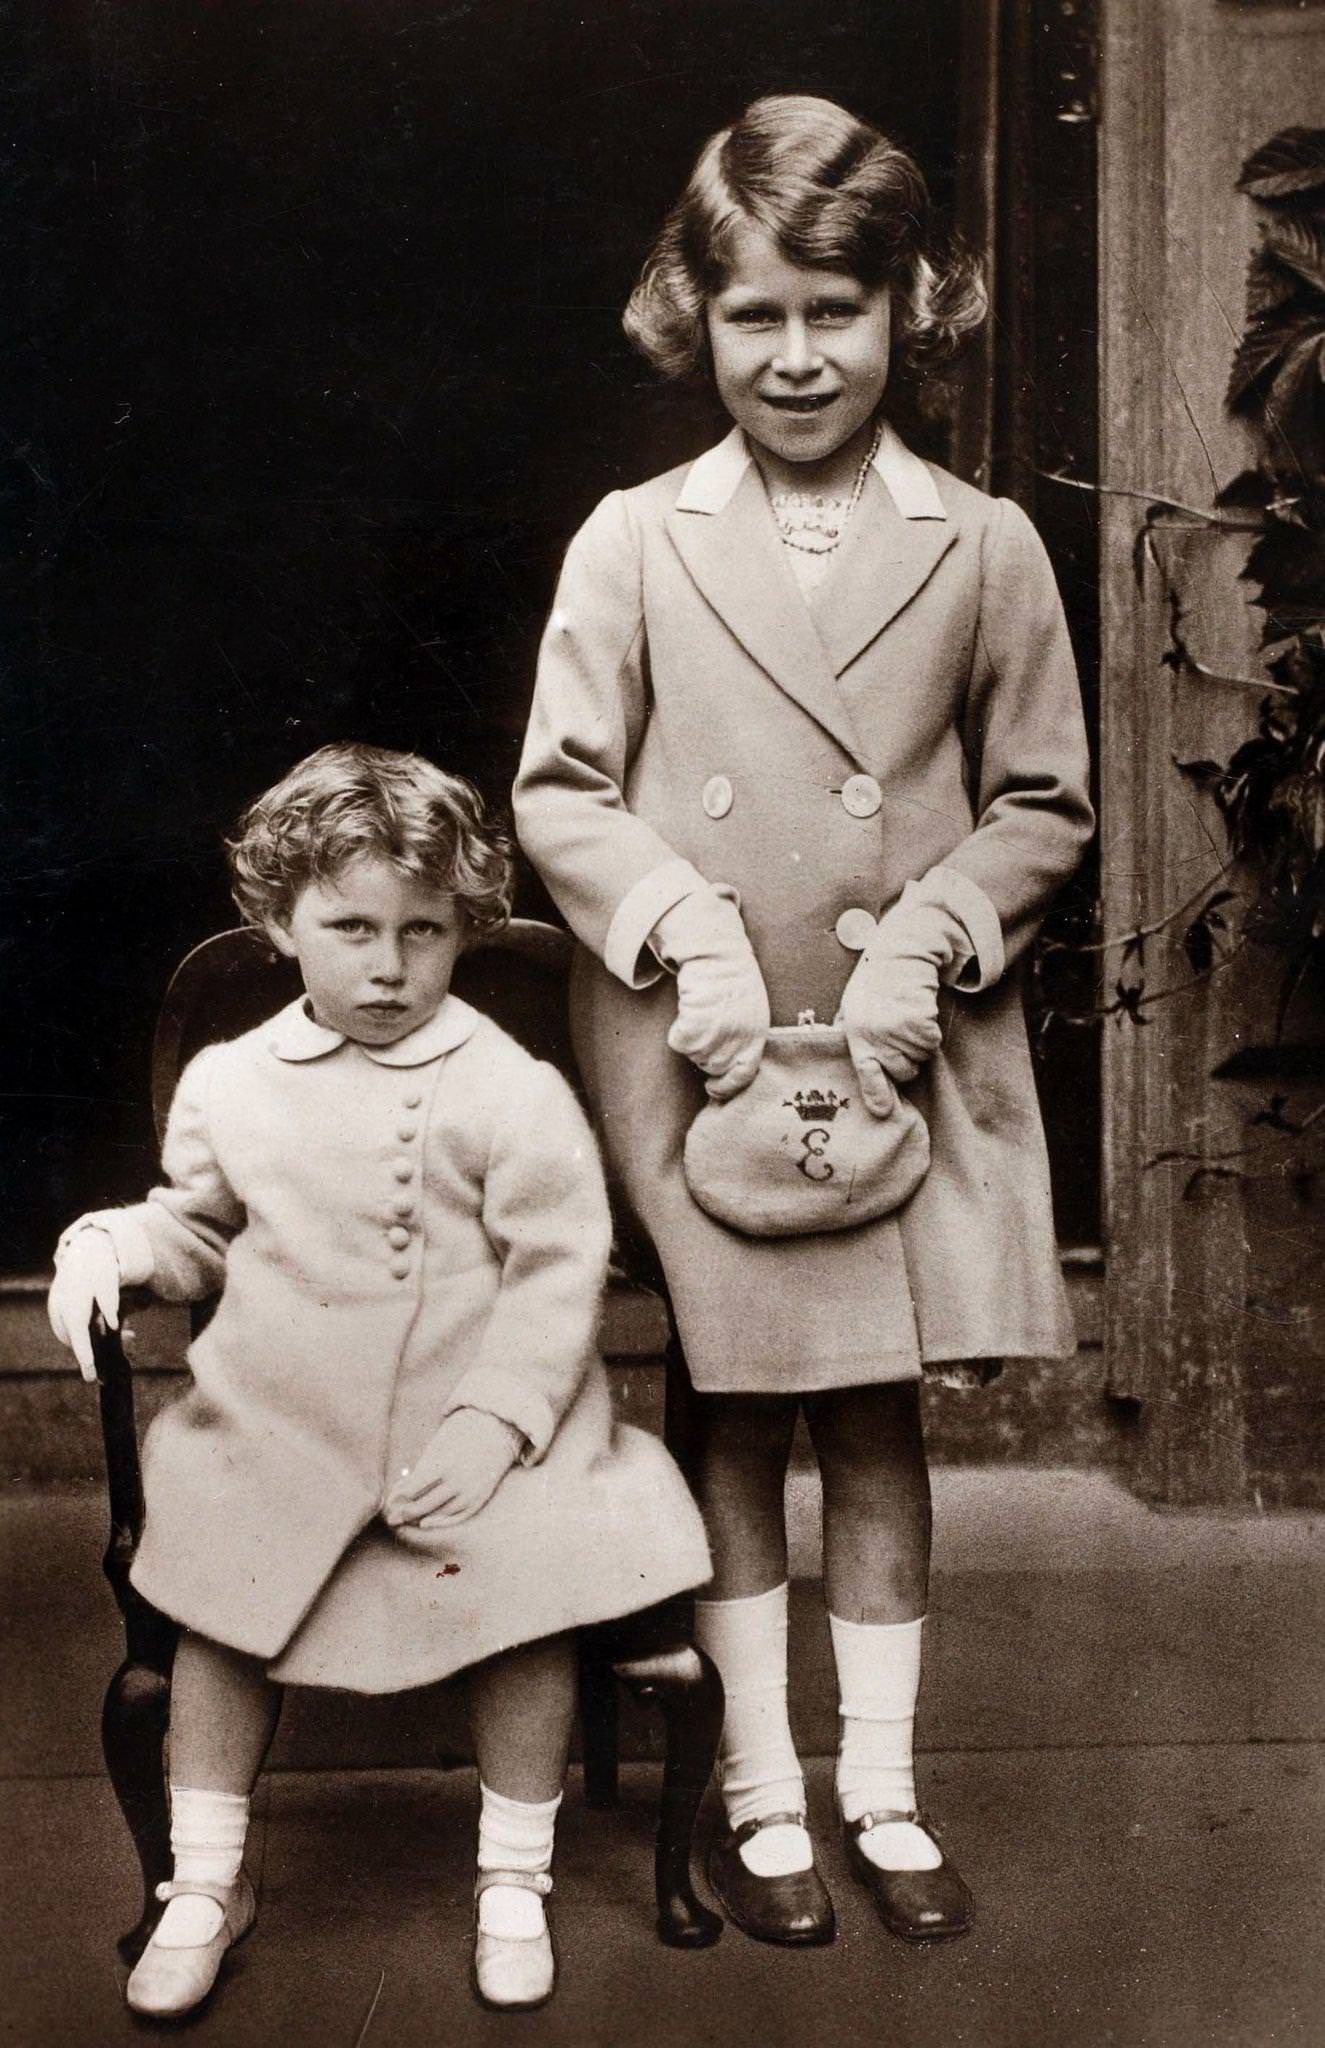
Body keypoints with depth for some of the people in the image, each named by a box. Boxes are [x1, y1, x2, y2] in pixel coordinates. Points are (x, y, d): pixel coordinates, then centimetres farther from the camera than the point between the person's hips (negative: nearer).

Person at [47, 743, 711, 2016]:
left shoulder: (508, 1090, -9)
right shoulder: (227, 1084, 3)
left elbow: (556, 1272, -10)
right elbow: (197, 1228, 19)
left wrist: (490, 1424, -17)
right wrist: (108, 1243, -1)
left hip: (472, 1435, -3)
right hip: (275, 1433, 3)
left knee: (529, 1620, -9)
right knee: (219, 1624, 4)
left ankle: (514, 1883, 16)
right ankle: (205, 1884, 28)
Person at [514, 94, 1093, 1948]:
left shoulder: (985, 547, 3)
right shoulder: (634, 541, 1)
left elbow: (1042, 804, 7)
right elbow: (559, 793, 2)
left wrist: (925, 946, -8)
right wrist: (693, 929, -12)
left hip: (914, 1048, 1)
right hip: (693, 1048, 0)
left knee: (881, 1416, 9)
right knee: (737, 1418, 7)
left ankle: (882, 1788, 25)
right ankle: (760, 1788, 24)